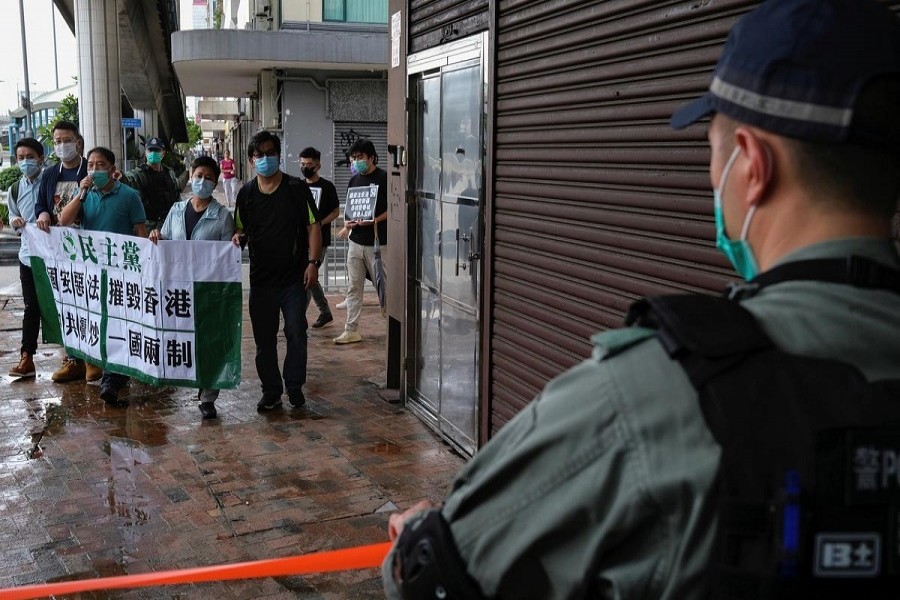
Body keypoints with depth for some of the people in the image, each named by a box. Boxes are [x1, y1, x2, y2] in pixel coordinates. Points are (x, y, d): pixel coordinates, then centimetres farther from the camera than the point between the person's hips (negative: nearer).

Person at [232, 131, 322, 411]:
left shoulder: (297, 188, -1)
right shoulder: (246, 193, 8)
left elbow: (313, 226, -2)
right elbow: (241, 230, 15)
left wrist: (313, 262, -12)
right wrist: (237, 238, -9)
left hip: (294, 277, -3)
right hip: (260, 278, 3)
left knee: (296, 333, -2)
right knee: (264, 338, 8)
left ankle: (294, 386, 15)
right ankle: (271, 391, 19)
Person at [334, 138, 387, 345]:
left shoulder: (384, 178, -6)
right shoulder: (353, 181, 13)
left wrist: (374, 220, -19)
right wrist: (348, 225, 1)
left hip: (378, 242, -6)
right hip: (356, 242, 6)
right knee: (354, 287, 7)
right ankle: (351, 330, 12)